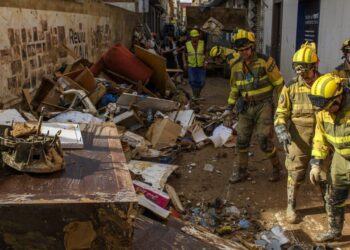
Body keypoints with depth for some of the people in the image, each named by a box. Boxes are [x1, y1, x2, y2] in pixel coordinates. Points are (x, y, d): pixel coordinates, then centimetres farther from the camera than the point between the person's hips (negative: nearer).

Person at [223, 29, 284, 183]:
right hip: (246, 108, 5)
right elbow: (234, 89, 14)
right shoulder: (236, 66, 4)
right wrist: (229, 108, 11)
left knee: (264, 141, -7)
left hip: (263, 106, -5)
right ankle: (242, 171, 24)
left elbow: (278, 84, -7)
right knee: (241, 141, 7)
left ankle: (276, 167, 18)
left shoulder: (265, 62, -13)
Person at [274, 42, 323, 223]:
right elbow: (281, 113, -5)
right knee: (295, 174, 7)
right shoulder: (291, 87, -8)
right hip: (298, 138, 0)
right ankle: (291, 206, 26)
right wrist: (282, 132, -22)